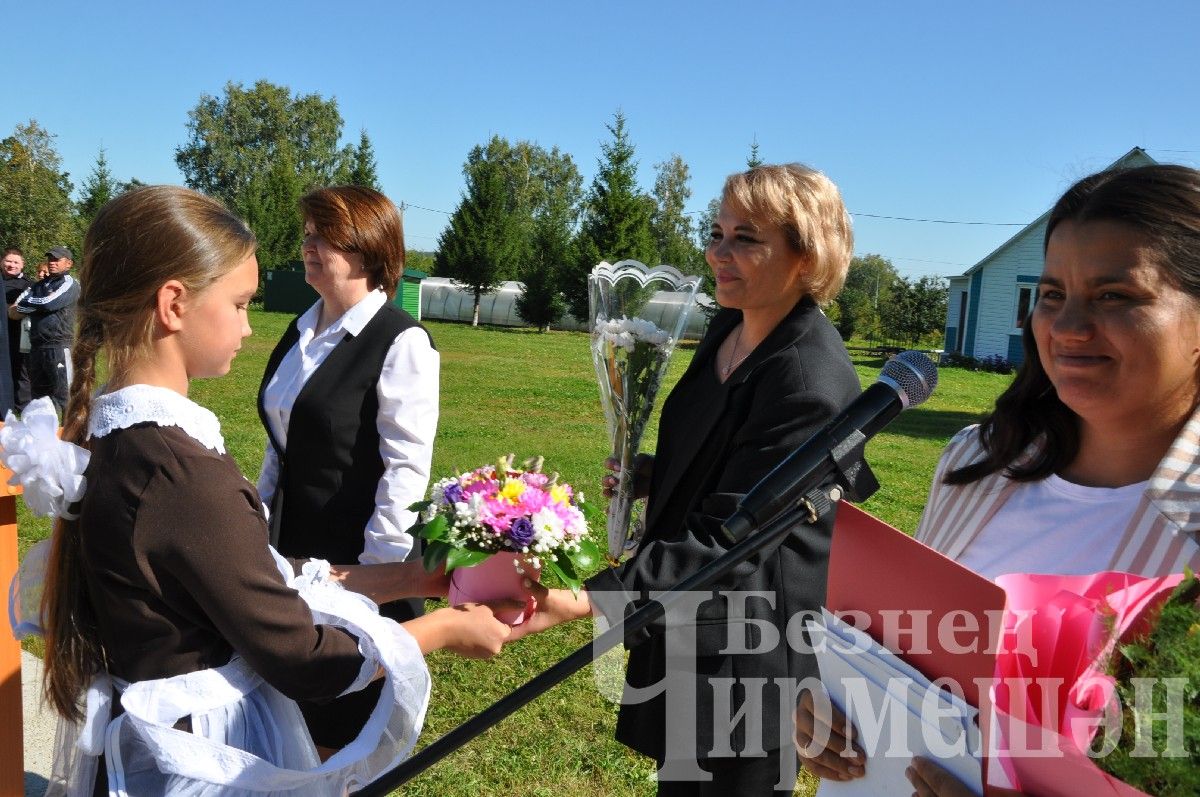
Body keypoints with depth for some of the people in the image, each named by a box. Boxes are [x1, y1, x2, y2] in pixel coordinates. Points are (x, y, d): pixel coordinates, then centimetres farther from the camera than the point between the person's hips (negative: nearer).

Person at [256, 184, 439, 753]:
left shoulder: (401, 342, -16)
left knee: (354, 719, 9)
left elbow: (406, 469, -18)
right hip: (293, 546, 7)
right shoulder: (302, 332, 8)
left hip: (360, 557, -7)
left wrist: (373, 573, -18)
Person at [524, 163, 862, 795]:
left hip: (749, 655, -8)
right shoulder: (727, 329, 1)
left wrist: (589, 600, -36)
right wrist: (651, 474, -1)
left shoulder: (812, 383, -26)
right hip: (687, 632, 8)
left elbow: (731, 539, -30)